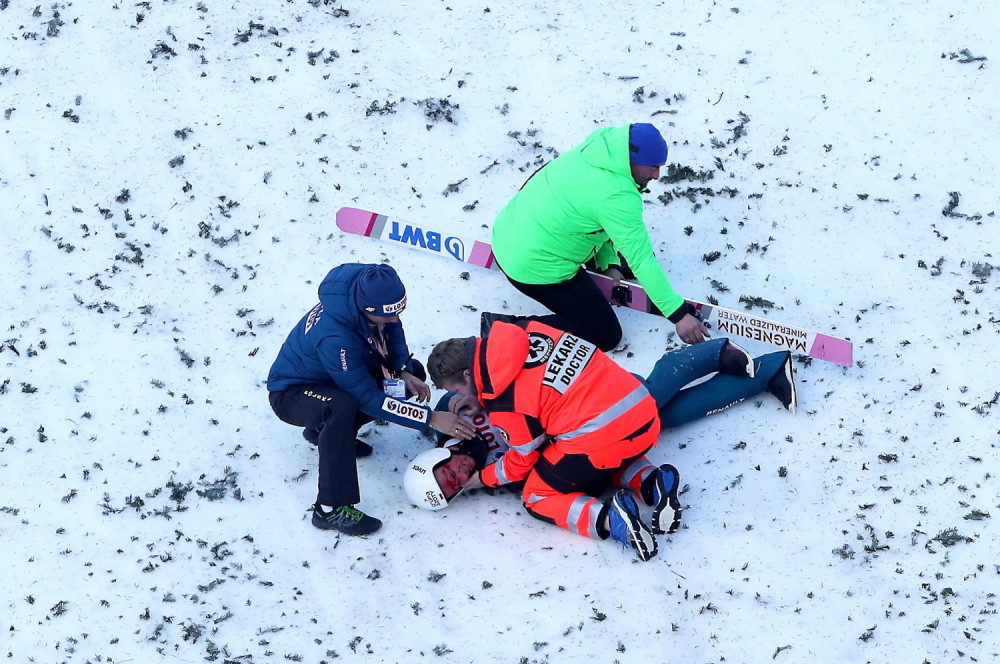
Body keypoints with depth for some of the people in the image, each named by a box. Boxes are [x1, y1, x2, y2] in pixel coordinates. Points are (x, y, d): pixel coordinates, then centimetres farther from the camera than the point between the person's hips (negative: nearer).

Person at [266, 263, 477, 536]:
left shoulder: (371, 288, -21)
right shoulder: (334, 338, -41)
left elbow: (393, 331, 2)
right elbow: (370, 399, -33)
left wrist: (404, 372, -14)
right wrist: (431, 418, -31)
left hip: (332, 376, 8)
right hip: (291, 393, -8)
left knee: (414, 372, 2)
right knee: (343, 406, -39)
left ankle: (324, 429, 10)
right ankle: (330, 509, -29)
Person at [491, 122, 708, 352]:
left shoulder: (594, 149, -2)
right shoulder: (618, 196, -27)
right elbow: (642, 259, -26)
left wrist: (610, 264, 4)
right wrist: (679, 314, -23)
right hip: (534, 268, -9)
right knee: (607, 337, 2)